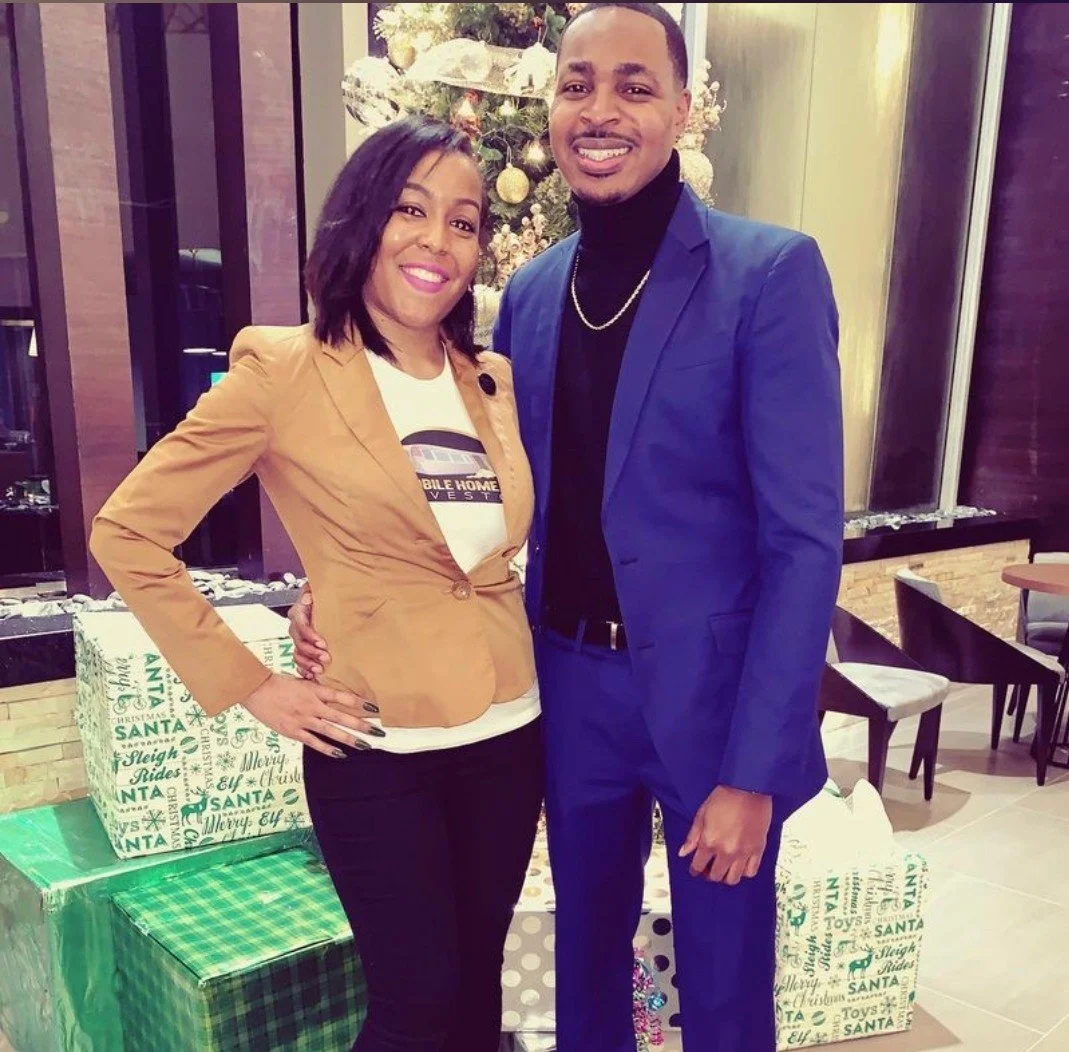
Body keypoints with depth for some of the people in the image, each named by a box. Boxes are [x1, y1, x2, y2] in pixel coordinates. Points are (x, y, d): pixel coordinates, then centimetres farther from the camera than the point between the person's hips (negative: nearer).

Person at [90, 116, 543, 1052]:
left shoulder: (486, 380, 5)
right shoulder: (284, 371, -10)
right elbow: (127, 531, -8)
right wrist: (247, 685, -9)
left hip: (506, 735, 5)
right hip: (378, 749, -5)